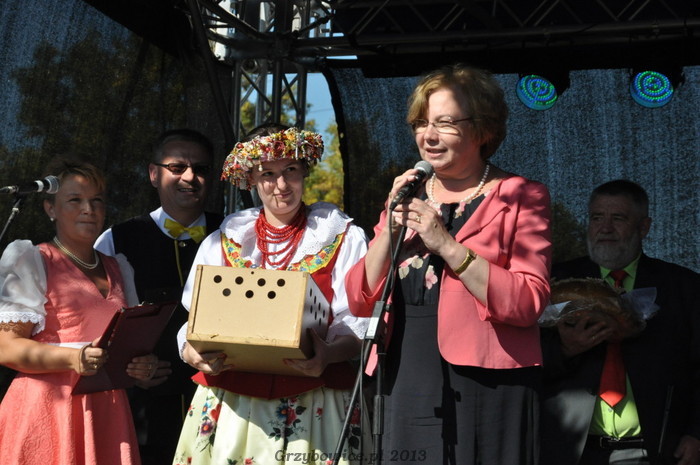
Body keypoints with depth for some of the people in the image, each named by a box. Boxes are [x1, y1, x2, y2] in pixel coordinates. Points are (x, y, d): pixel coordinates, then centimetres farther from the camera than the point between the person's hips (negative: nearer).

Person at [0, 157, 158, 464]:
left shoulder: (118, 269, 17)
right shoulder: (30, 260, 0)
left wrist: (143, 365, -1)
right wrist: (73, 358, -23)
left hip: (107, 412, 5)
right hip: (47, 409, -5)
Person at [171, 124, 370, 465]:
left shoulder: (342, 238, 4)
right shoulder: (222, 243, 11)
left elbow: (358, 326, -2)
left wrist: (328, 355, -23)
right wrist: (194, 354, -15)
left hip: (311, 407, -2)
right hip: (228, 407, 2)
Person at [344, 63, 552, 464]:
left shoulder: (520, 197, 0)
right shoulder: (408, 199, 14)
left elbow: (529, 304, -13)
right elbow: (360, 301, 7)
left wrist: (446, 245, -17)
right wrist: (390, 229, -6)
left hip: (486, 388, -4)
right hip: (405, 383, 4)